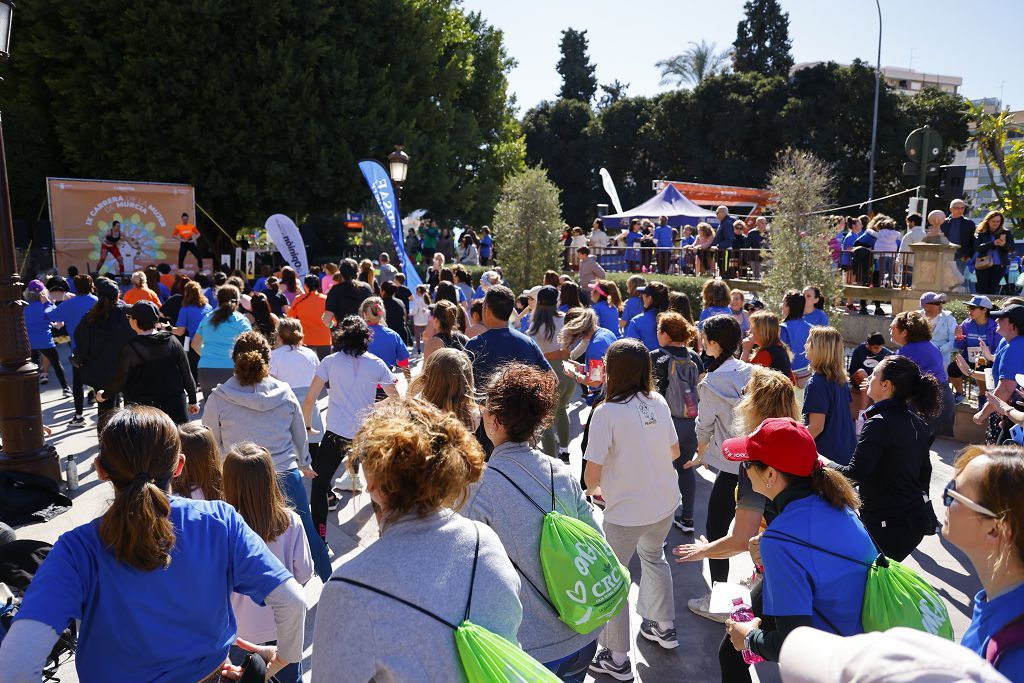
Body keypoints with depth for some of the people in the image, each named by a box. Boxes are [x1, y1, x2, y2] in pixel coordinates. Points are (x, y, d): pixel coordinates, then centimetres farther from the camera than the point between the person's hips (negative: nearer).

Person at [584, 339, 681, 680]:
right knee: (653, 556, 31)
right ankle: (664, 627, 47)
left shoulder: (606, 412, -22)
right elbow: (674, 452, 7)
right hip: (665, 503, 6)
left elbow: (592, 475, -21)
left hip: (626, 512, -6)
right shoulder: (659, 403, -5)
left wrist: (593, 488, 1)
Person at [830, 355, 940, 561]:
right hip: (915, 519, 9)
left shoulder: (879, 423, -20)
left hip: (887, 524, -9)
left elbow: (855, 473, -24)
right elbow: (925, 471, 18)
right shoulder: (915, 421, 8)